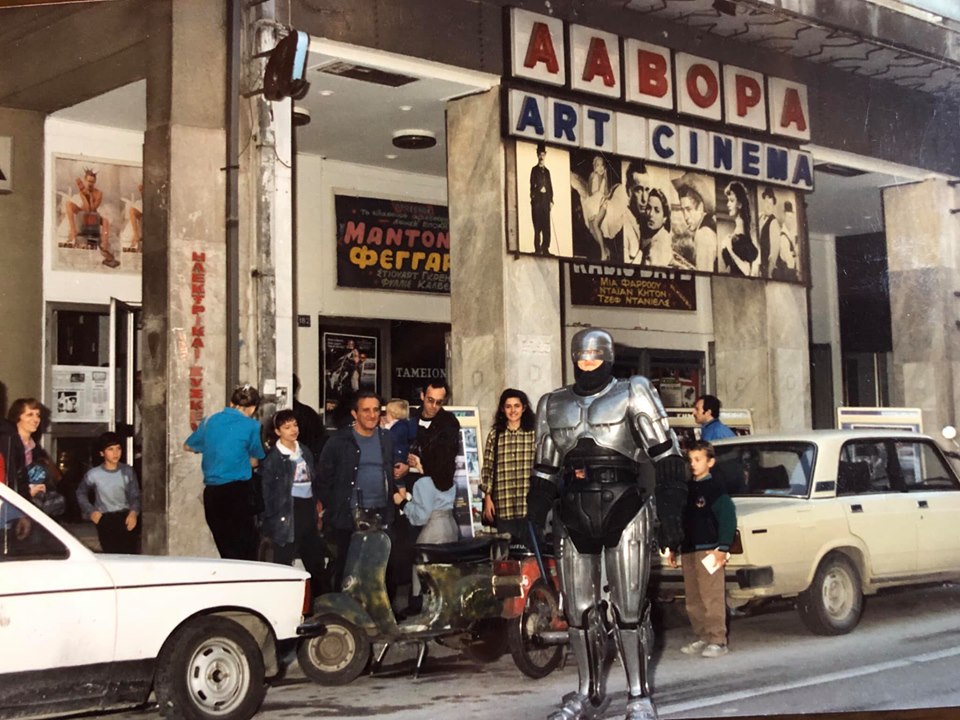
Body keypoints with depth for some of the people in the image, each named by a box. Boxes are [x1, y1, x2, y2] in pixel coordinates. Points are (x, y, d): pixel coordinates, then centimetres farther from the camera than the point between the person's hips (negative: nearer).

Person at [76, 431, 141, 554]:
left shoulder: (127, 472, 1)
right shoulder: (93, 474, -1)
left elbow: (135, 496, 5)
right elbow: (81, 493, 16)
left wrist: (133, 512, -13)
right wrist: (90, 511, 5)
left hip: (126, 517, 1)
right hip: (105, 520, -1)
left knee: (130, 554, -10)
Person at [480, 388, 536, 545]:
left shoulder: (534, 434, 5)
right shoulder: (495, 436, 7)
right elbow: (487, 469, 7)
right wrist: (487, 498, 1)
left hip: (529, 505, 0)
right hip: (503, 507, 0)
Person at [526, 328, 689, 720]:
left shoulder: (633, 394, 1)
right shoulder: (553, 406, 14)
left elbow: (666, 456, -4)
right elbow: (544, 472, 18)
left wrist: (670, 512, -12)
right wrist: (532, 522, 12)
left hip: (624, 508, -4)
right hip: (573, 513, 4)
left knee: (629, 607, -2)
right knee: (579, 610, 7)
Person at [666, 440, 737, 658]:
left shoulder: (715, 488, -5)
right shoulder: (687, 489, 16)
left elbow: (728, 518, -10)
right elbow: (679, 519, 20)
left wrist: (722, 548, -15)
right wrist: (672, 548, 16)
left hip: (708, 550, -7)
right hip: (688, 550, 7)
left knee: (712, 598, -8)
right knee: (693, 600, 9)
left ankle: (717, 641, -5)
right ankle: (702, 638, 17)